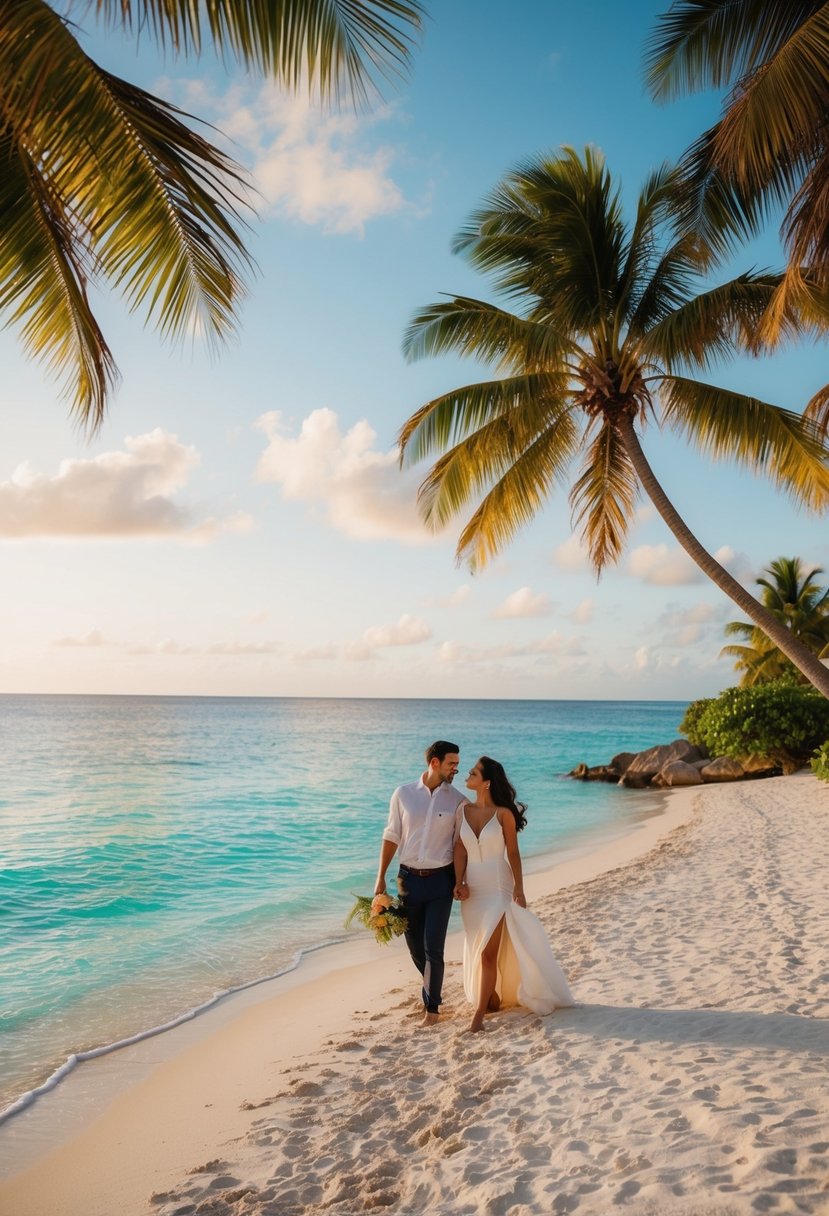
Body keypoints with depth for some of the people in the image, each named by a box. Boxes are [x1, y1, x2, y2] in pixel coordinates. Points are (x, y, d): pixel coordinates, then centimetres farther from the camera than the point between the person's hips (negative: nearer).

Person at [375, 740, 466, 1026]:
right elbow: (391, 837, 3)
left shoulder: (457, 801, -3)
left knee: (433, 947, -4)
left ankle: (432, 1006, 13)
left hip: (440, 879, -2)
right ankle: (432, 987, 41)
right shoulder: (403, 794, -2)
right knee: (414, 944, 14)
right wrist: (380, 877, 3)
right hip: (409, 877, 2)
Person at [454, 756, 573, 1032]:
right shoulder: (463, 810, 0)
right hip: (473, 888, 5)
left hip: (498, 888, -5)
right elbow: (460, 849, -1)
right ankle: (492, 997, 32)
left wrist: (519, 889, -7)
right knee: (477, 950, 14)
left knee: (488, 952, -7)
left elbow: (513, 853, -7)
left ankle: (479, 1014, -1)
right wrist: (459, 882, -11)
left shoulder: (503, 813, -11)